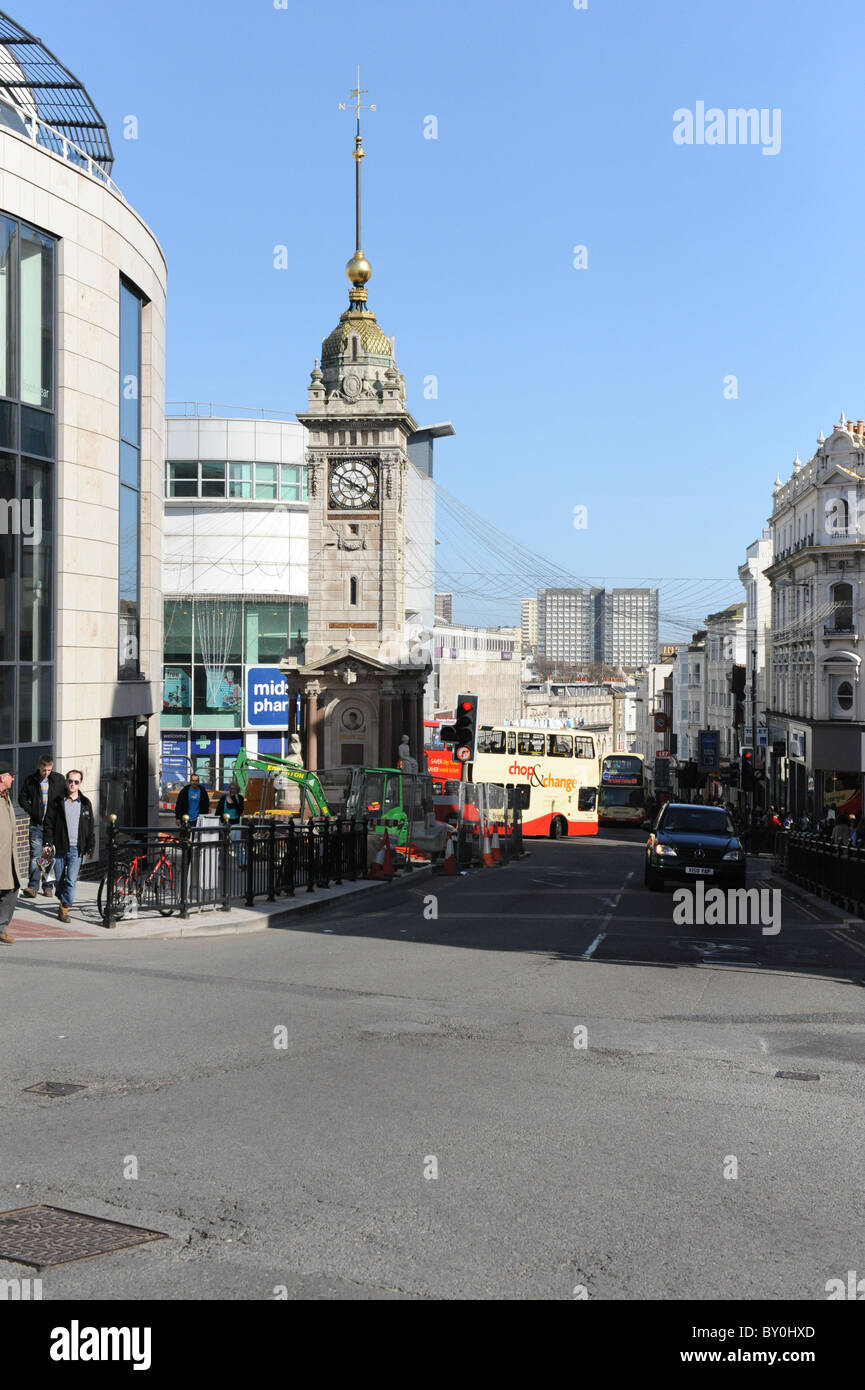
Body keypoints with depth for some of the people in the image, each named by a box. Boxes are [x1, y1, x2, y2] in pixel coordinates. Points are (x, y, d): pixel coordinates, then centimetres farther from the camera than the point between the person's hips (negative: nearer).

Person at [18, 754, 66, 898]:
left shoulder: (59, 780, 1)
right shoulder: (30, 780, 0)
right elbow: (22, 798, 10)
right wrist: (31, 811, -1)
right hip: (37, 824, -1)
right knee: (35, 855, -9)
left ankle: (48, 886, 13)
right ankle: (33, 886, -10)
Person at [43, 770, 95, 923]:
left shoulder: (85, 803, 8)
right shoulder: (57, 802, 4)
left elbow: (90, 827, 12)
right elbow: (48, 823, 4)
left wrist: (90, 847, 10)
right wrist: (48, 843, -4)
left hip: (77, 849, 0)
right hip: (60, 847, 0)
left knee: (71, 881, -10)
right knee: (60, 880, 8)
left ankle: (64, 908, -2)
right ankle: (63, 902, 31)